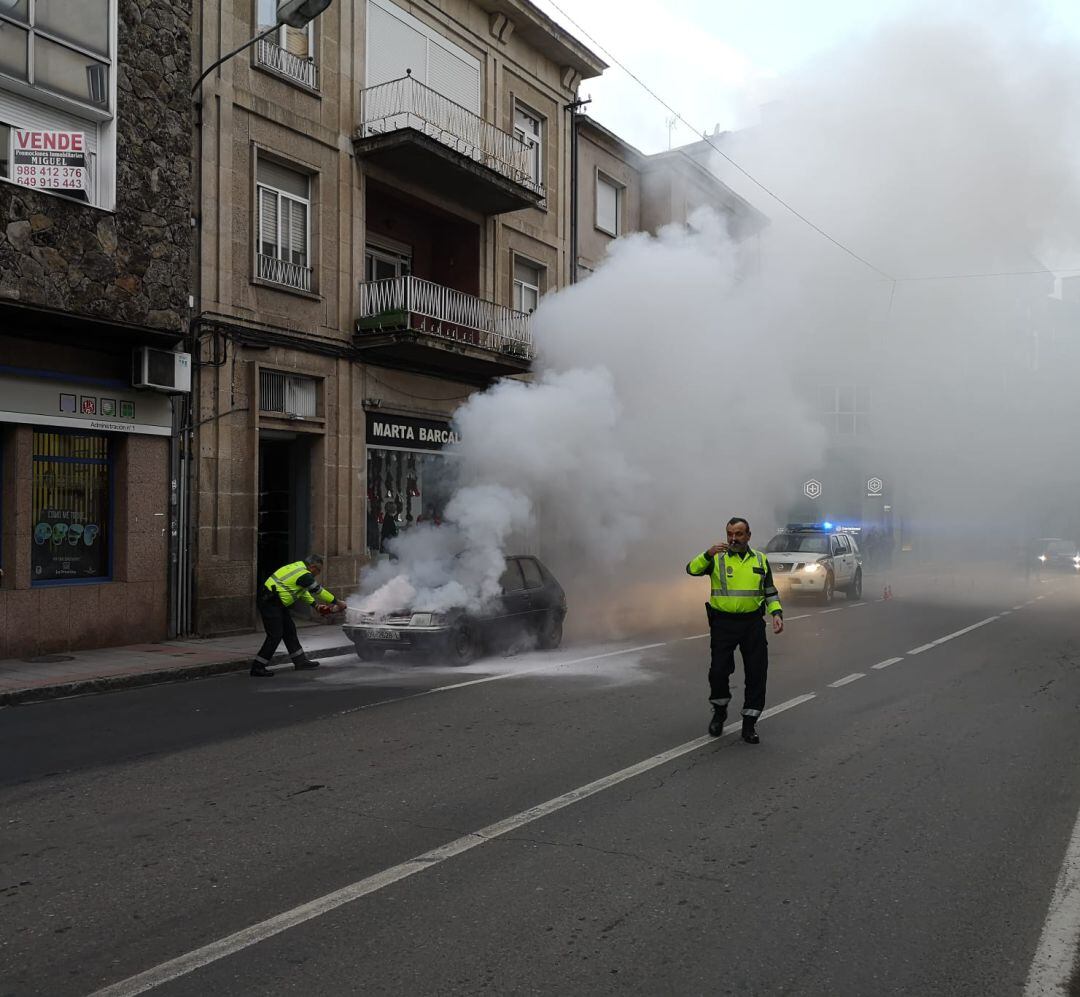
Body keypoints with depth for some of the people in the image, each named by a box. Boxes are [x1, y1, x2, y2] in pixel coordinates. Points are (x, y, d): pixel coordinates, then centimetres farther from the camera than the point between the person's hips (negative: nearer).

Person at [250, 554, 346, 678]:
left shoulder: (298, 567, 13)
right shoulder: (304, 575, -17)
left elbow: (303, 591, 25)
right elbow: (319, 591, -8)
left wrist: (316, 605, 24)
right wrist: (337, 603, 3)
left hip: (276, 602, 11)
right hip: (270, 602, -11)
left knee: (289, 630, 14)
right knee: (275, 636, -8)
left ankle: (300, 661, 22)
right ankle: (257, 668, -3)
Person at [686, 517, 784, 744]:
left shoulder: (760, 560, 10)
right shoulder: (717, 558, 1)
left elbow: (770, 591, 15)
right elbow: (692, 570, -15)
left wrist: (777, 613, -1)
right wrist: (708, 554, -30)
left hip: (753, 623, 2)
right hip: (723, 623, -2)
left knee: (757, 673, 2)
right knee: (719, 670, -3)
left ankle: (749, 724, 14)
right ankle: (719, 711, 25)